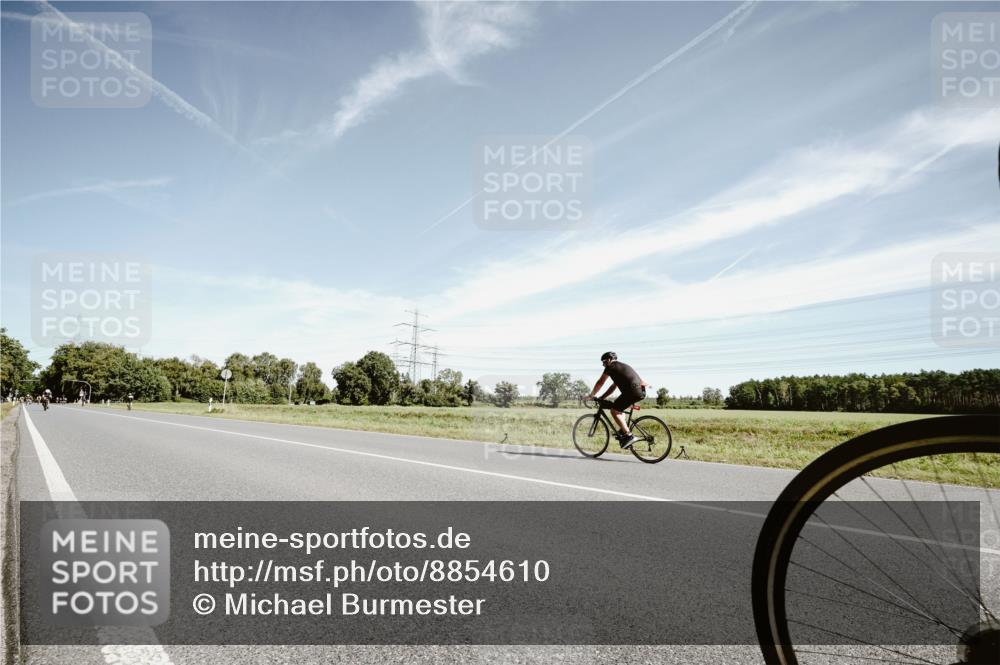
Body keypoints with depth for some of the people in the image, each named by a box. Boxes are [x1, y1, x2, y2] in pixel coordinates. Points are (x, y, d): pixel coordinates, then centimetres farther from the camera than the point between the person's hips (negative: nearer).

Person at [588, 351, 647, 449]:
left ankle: (629, 436, -11)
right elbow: (613, 387, 32)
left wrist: (592, 395, 18)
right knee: (617, 407, 26)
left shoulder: (611, 366, 3)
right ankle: (623, 431, 20)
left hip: (633, 391, -10)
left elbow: (600, 382, 7)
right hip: (641, 392, 10)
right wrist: (601, 398, 30)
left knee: (614, 411, -4)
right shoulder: (621, 367, 30)